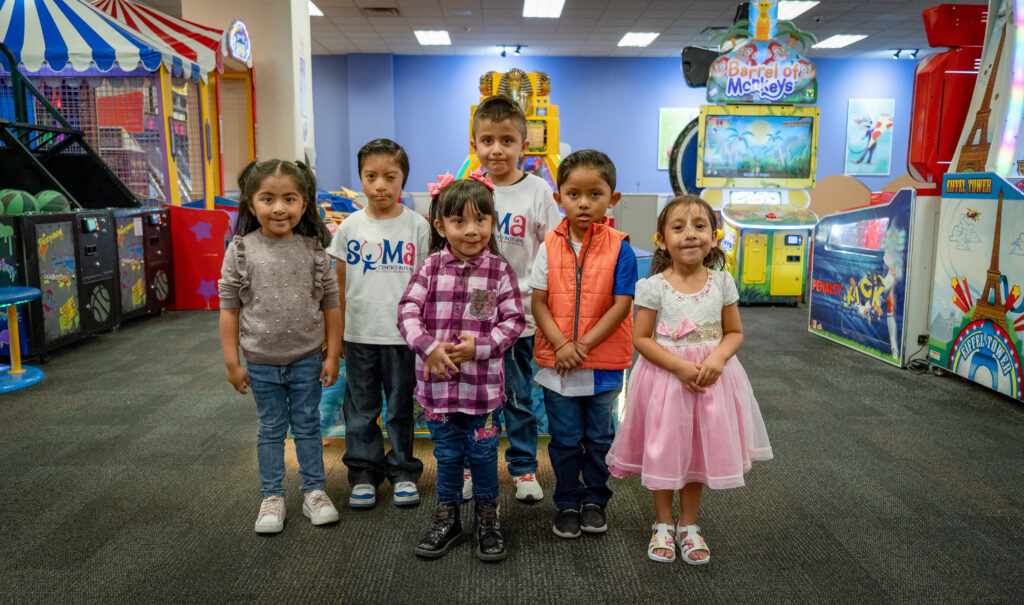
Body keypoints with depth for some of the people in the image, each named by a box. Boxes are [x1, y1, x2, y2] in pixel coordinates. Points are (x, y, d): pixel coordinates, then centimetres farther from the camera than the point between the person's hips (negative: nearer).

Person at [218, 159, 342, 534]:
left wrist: (332, 355, -1)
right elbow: (229, 308, -4)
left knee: (308, 426, 13)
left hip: (306, 360, 0)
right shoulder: (240, 251, -8)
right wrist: (232, 363, -4)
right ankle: (272, 496, 27)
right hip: (262, 362, 0)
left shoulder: (313, 249, -6)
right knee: (271, 430, 13)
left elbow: (330, 303, 0)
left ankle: (314, 490, 27)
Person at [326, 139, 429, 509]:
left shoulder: (417, 226, -3)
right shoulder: (350, 227, 1)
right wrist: (336, 334, 5)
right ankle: (363, 472, 27)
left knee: (401, 406, 11)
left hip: (403, 334, -1)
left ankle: (403, 471, 27)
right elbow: (340, 285, 6)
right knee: (360, 408, 12)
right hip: (359, 335, 2)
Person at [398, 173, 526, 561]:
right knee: (447, 454, 16)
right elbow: (408, 310, -5)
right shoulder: (431, 267, -1)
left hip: (482, 384, -1)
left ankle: (487, 520, 32)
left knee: (483, 454, 12)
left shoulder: (499, 271, -5)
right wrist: (429, 346, -19)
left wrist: (478, 347, -18)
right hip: (438, 380, 1)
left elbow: (514, 320, -6)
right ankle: (446, 519, 34)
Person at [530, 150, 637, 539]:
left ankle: (595, 501, 35)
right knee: (564, 440, 14)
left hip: (604, 363, -1)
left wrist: (583, 345, -18)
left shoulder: (619, 248, -9)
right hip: (556, 363, 1)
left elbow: (621, 305, -12)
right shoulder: (550, 246, -3)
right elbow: (539, 303, -4)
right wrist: (561, 345, -17)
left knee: (600, 439, 15)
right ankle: (567, 504, 31)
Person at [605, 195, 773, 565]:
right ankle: (663, 525, 28)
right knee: (665, 451, 8)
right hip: (665, 376, -2)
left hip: (711, 377, 3)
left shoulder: (722, 282, -3)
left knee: (699, 450, 13)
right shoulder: (653, 287, -10)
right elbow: (641, 339, -9)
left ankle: (688, 526, 31)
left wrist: (717, 358, -16)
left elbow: (734, 332, 4)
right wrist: (680, 366, -20)